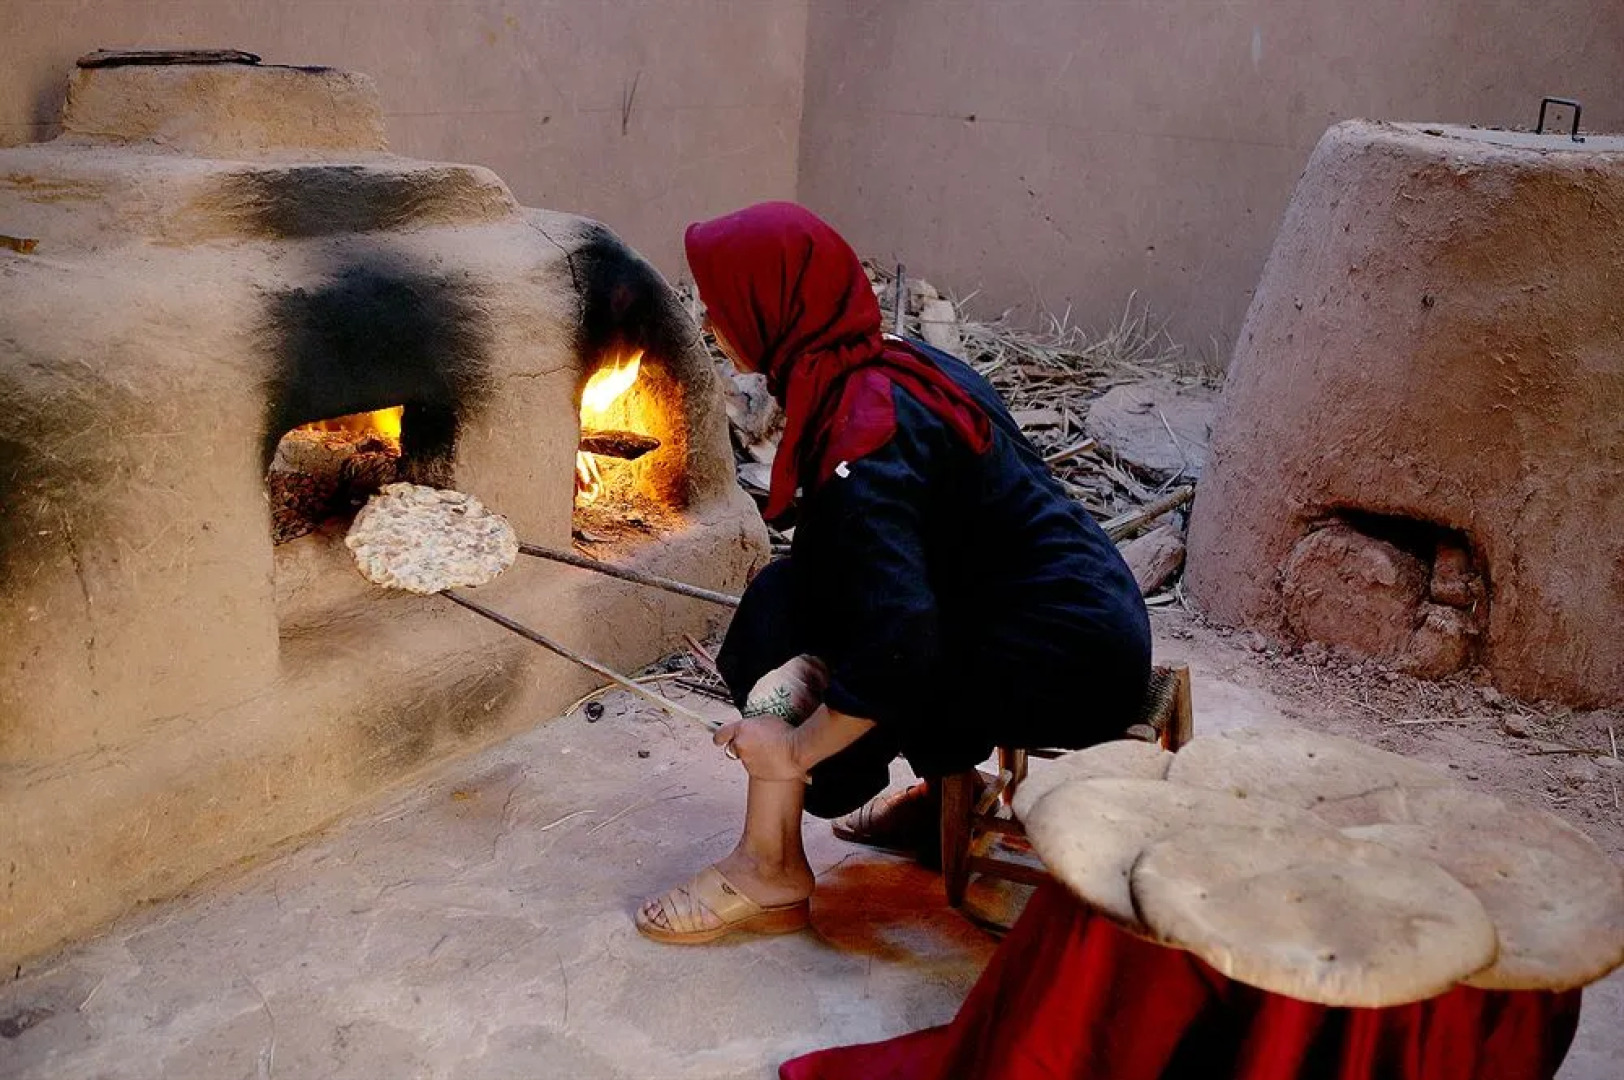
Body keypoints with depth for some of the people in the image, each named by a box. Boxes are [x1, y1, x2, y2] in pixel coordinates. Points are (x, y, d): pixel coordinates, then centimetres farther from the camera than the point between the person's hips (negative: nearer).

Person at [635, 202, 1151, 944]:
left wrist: (797, 749, -15)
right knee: (801, 592, 13)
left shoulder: (858, 443, -23)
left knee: (786, 611, -7)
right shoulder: (897, 364, 4)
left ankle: (769, 873, 2)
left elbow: (898, 644, -28)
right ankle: (951, 788, 25)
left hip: (1063, 666, -9)